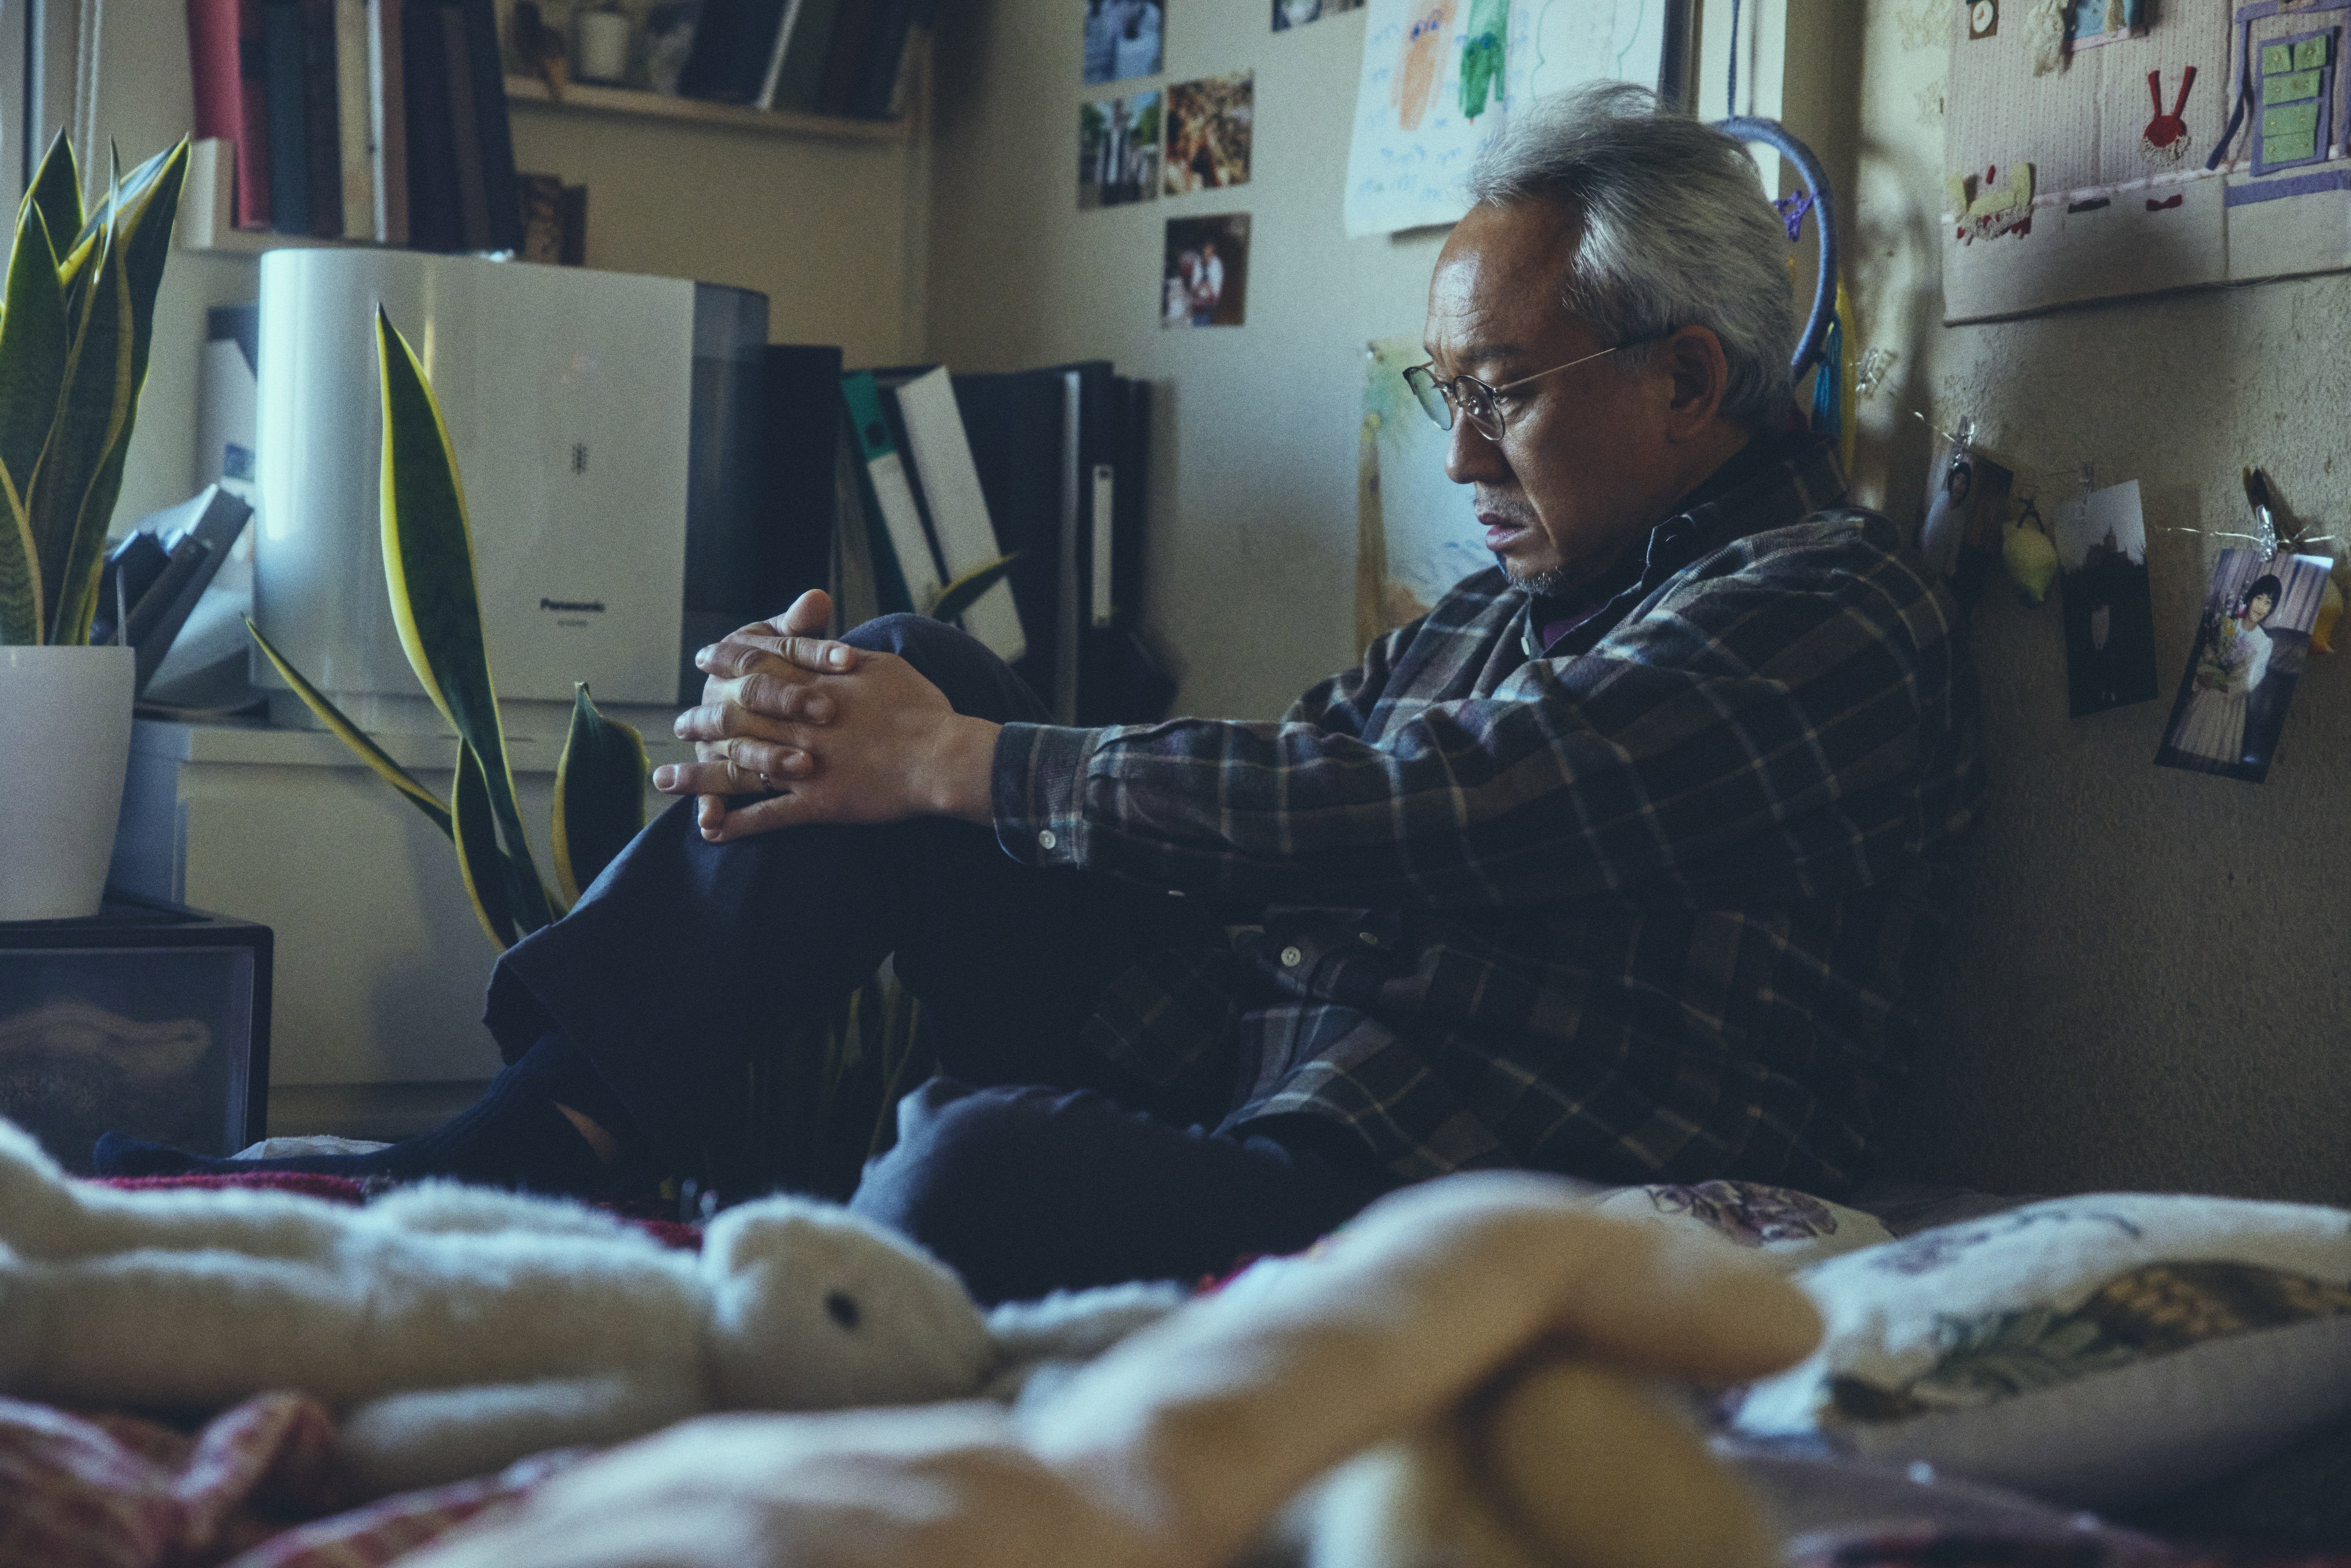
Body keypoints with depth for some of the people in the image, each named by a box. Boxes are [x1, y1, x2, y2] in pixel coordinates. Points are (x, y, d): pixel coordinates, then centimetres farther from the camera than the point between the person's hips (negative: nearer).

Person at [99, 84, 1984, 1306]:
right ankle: (541, 1133, -7)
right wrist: (831, 731, -1)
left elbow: (1405, 819, -20)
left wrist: (953, 762, -13)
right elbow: (1239, 814, 14)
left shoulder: (1828, 615, -8)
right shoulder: (1517, 594, 20)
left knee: (986, 1166, -38)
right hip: (1227, 1080, 9)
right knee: (913, 671, 1)